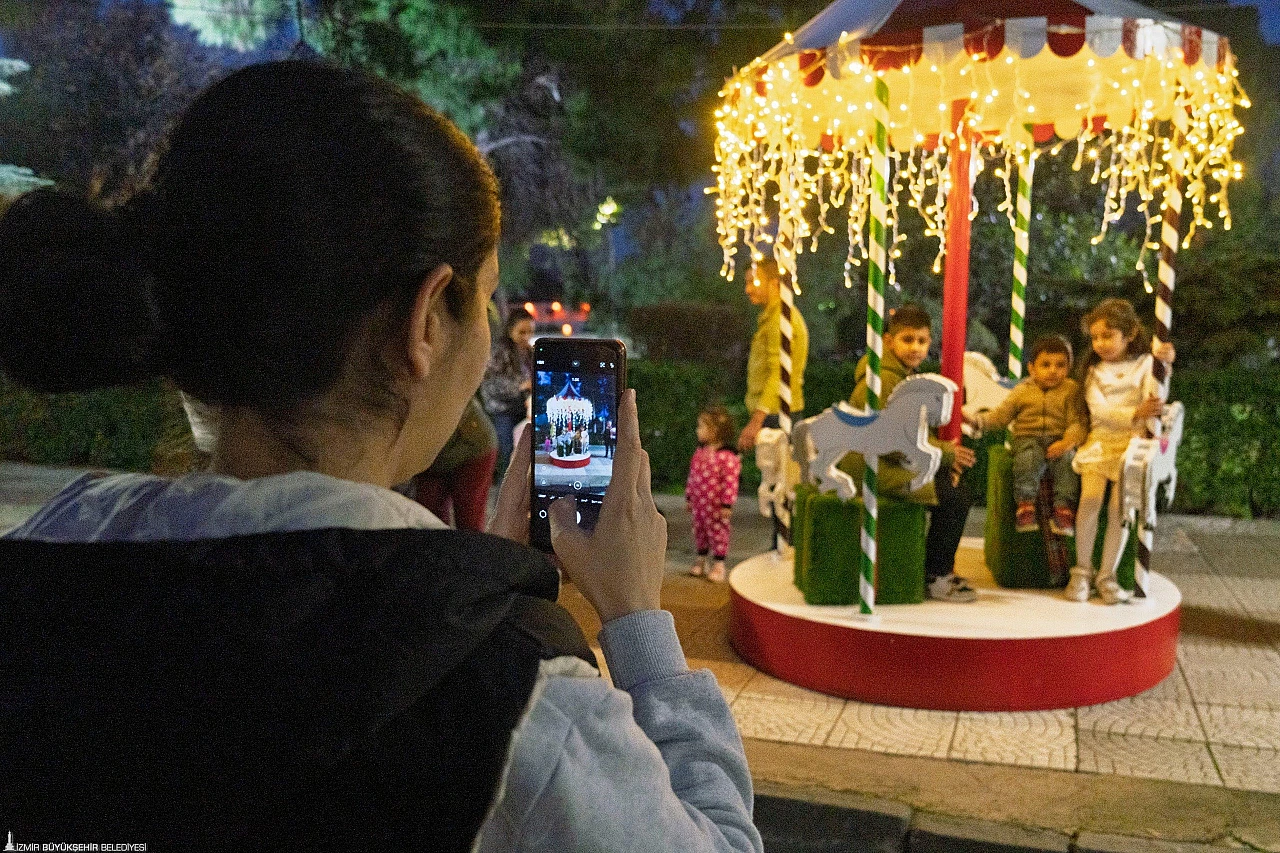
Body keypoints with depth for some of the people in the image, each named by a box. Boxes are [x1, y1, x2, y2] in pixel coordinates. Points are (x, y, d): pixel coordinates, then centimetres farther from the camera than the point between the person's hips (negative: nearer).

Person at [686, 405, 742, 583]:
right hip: (699, 504, 7)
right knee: (699, 531, 17)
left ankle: (719, 565, 16)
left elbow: (731, 483, -18)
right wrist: (688, 497, 15)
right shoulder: (699, 453, 6)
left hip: (716, 506, -7)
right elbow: (692, 477, 13)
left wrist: (727, 505, -18)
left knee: (718, 533, 5)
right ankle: (700, 561, 31)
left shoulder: (727, 457, -19)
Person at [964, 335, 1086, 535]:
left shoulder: (1070, 391, 9)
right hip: (1028, 438, 1)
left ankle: (1064, 508, -29)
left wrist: (1068, 441, -22)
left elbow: (1077, 422, -2)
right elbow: (1000, 416, 11)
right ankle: (1025, 506, -28)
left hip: (1059, 441, 0)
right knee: (1028, 459, -34)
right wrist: (977, 419, -8)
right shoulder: (1022, 391, 14)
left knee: (1067, 460, -33)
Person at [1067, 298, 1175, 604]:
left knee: (1120, 507, -16)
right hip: (1100, 441, 1)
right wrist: (1134, 414, -21)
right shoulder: (1094, 370, 10)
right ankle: (1082, 570, -7)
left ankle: (1107, 575, -3)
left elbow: (1156, 400, -9)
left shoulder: (1144, 364, 6)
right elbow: (1098, 409, -6)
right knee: (1090, 499, -20)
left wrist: (1163, 366, -23)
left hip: (1132, 444, -1)